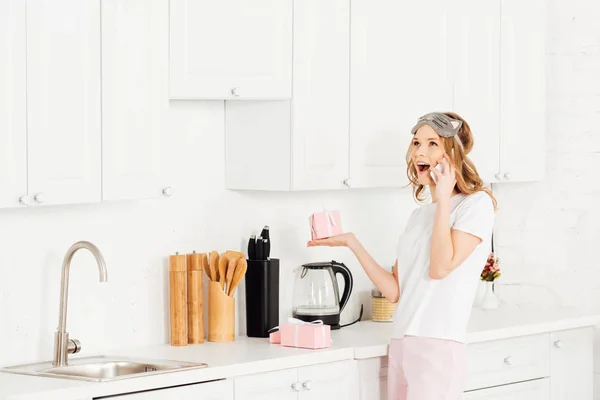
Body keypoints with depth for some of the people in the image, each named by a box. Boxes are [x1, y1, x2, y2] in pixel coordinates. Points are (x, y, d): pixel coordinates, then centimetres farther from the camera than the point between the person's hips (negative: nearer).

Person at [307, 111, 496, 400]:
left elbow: (441, 268, -16)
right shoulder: (419, 215, 17)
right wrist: (352, 244, 8)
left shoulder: (476, 203, -2)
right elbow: (394, 291, 11)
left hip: (438, 346, -7)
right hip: (401, 344, 7)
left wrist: (443, 200, -10)